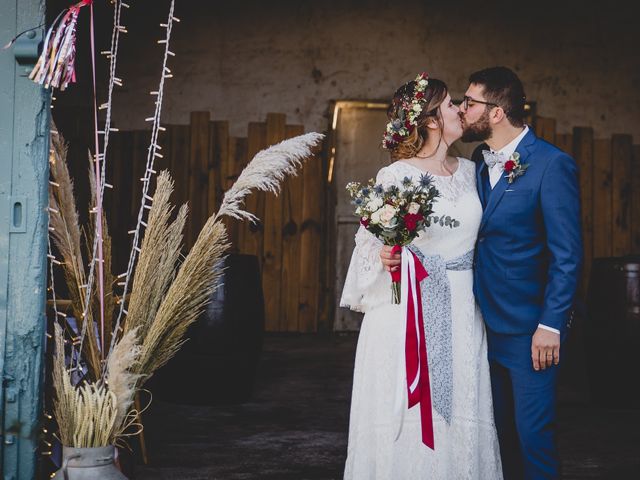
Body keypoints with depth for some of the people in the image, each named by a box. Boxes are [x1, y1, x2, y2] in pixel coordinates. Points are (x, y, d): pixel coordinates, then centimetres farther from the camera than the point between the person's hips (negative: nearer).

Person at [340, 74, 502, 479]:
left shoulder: (470, 171, 10)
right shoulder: (394, 176, -6)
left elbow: (475, 234, 16)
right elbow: (369, 242, -1)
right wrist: (385, 256, -22)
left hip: (461, 311, 5)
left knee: (461, 412, 6)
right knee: (406, 414, -1)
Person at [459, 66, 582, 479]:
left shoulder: (552, 165, -12)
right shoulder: (480, 163, 8)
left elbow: (568, 254, -13)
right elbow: (478, 238, 10)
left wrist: (551, 325, -16)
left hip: (529, 330, -7)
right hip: (487, 322, 7)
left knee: (533, 434, 0)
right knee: (501, 432, 15)